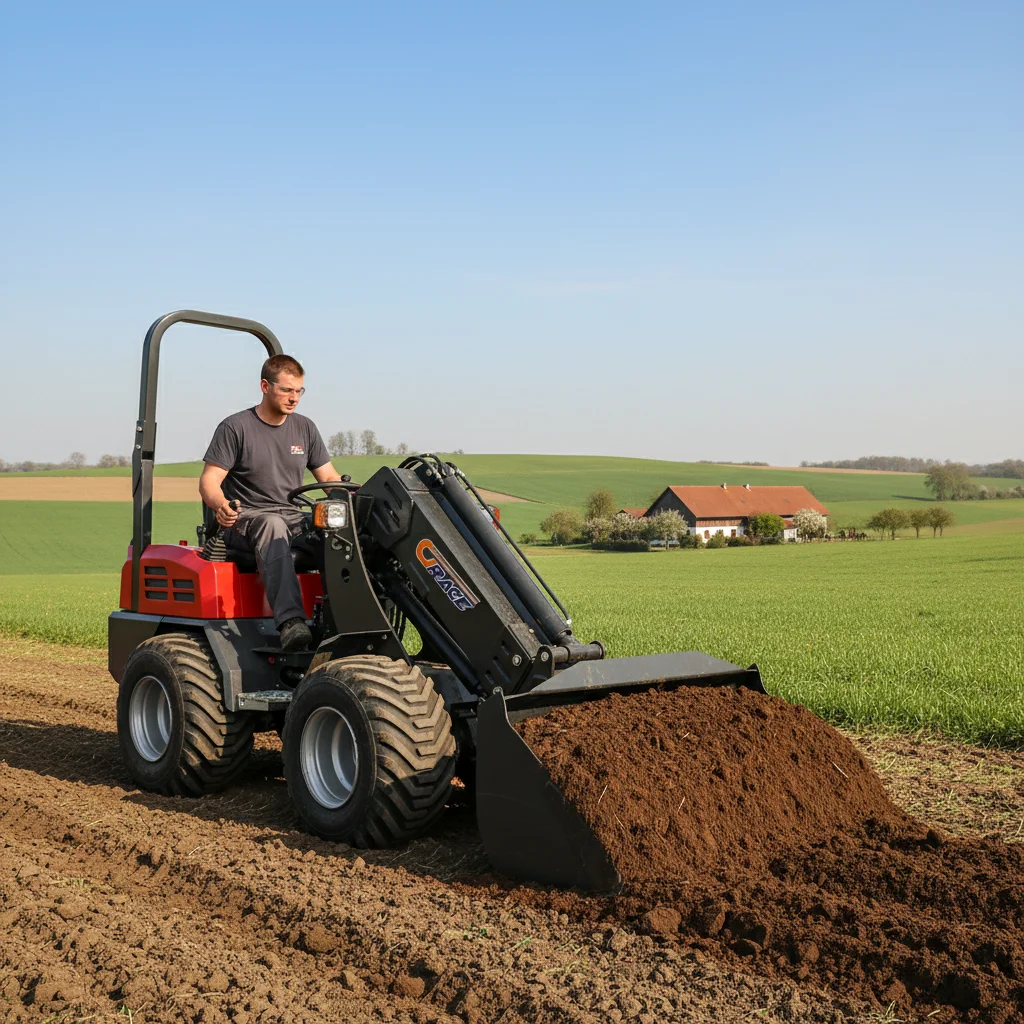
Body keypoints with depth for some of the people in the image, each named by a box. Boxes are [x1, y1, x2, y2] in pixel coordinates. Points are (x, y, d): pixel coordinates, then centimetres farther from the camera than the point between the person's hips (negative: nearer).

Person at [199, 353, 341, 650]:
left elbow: (329, 478, 16)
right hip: (244, 520, -4)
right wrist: (221, 505, -31)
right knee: (272, 525, -41)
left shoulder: (305, 429, 14)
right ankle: (290, 621, -57)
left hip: (294, 520, 5)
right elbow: (208, 482, -7)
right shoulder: (235, 428, -1)